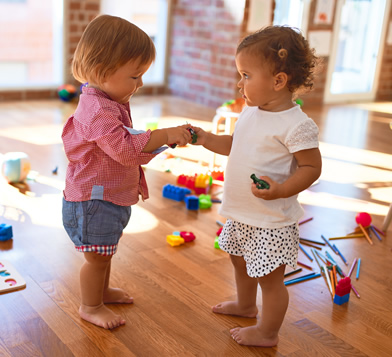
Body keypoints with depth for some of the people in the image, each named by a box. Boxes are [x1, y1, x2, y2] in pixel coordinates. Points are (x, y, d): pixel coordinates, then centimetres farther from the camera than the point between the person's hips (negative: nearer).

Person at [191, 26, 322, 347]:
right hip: (241, 213, 9)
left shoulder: (297, 125, -23)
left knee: (270, 278, 8)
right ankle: (246, 305, 55)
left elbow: (312, 167, -19)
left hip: (271, 221, -9)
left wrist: (282, 190, -33)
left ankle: (267, 333, 31)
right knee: (241, 261, 29)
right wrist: (206, 139, 5)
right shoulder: (250, 112, 3)